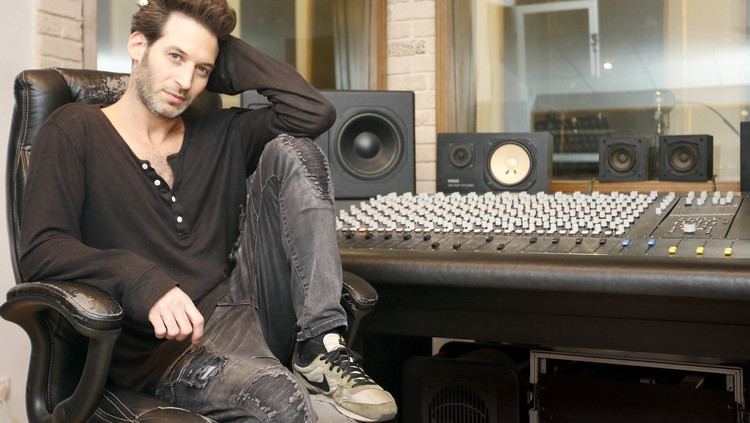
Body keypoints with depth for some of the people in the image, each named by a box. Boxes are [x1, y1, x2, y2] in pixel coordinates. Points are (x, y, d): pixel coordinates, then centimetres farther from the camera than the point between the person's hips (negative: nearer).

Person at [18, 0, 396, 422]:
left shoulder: (219, 135, 17)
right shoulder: (76, 131, 4)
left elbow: (315, 113, 3)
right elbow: (42, 251, -8)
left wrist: (224, 53, 10)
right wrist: (142, 282, -26)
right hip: (159, 349, -6)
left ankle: (320, 348, -16)